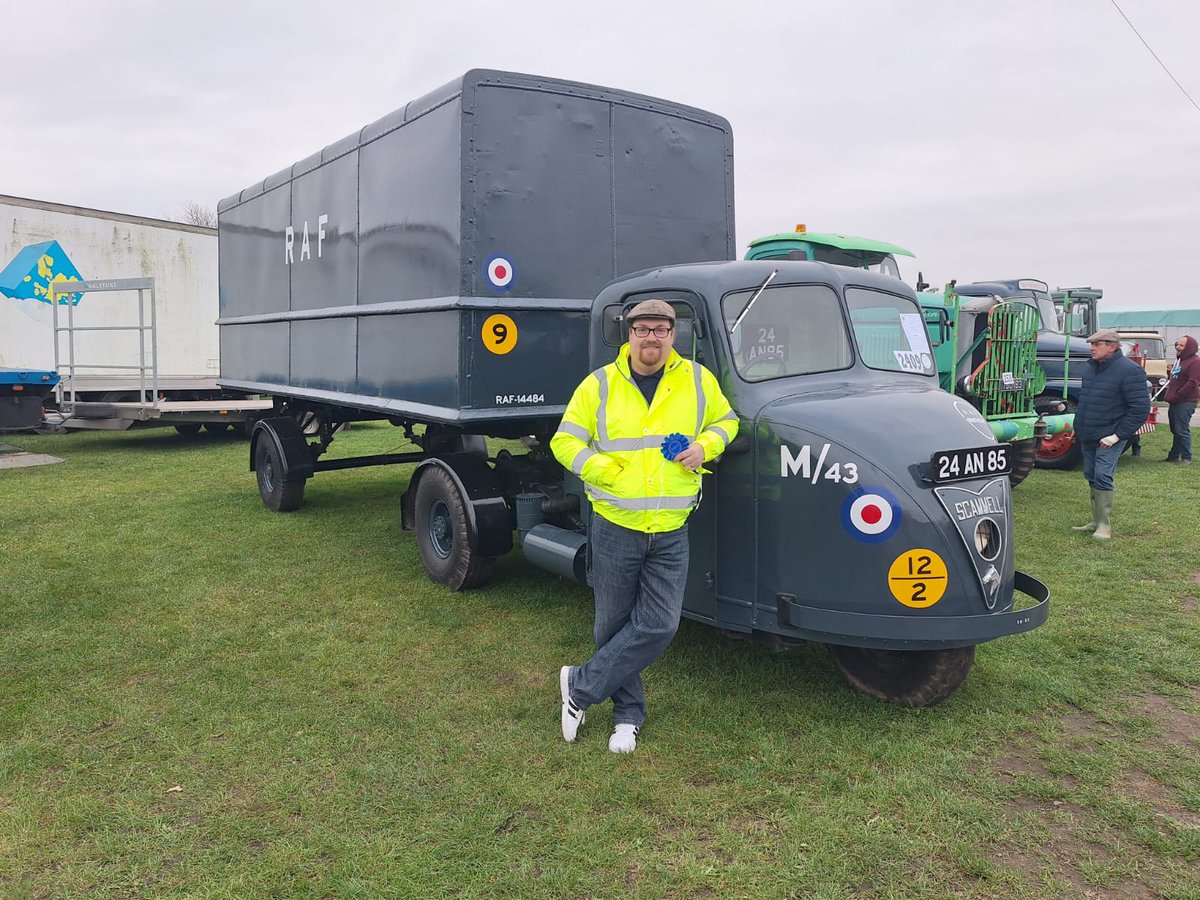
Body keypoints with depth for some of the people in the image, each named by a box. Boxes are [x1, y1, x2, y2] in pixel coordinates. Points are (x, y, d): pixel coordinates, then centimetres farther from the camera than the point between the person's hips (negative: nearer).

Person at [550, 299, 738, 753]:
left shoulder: (698, 380, 3)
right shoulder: (600, 385, -1)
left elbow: (725, 421, 18)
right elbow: (565, 442, 2)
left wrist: (705, 446, -4)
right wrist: (604, 470, -13)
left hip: (671, 533, 1)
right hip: (615, 528, -1)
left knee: (658, 627, -4)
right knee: (614, 626, 8)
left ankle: (581, 686, 13)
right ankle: (628, 715, 28)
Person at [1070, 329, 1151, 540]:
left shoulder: (1129, 370, -15)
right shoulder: (1090, 368, 10)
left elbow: (1141, 408, -17)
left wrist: (1118, 435, -19)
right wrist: (1078, 427, 17)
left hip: (1109, 437, -8)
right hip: (1087, 436, 8)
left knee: (1103, 477, -13)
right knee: (1091, 477, 12)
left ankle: (1104, 525, -6)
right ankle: (1097, 521, 22)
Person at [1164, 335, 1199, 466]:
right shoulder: (1179, 361, 19)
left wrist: (1176, 396, -15)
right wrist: (1169, 396, 13)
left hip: (1185, 402, -9)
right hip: (1174, 403, 9)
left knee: (1182, 430, -8)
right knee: (1175, 430, 13)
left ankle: (1186, 458, -2)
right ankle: (1174, 456, 19)